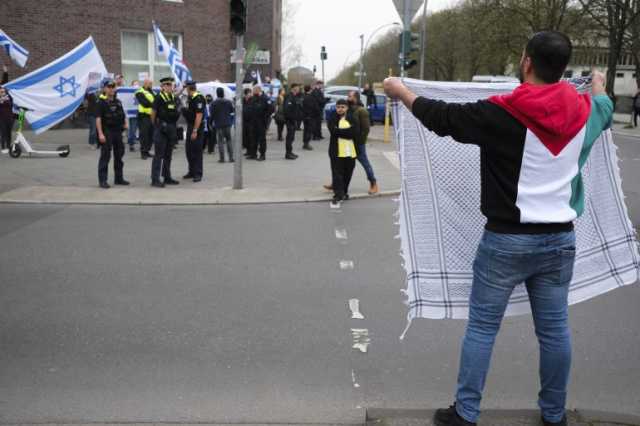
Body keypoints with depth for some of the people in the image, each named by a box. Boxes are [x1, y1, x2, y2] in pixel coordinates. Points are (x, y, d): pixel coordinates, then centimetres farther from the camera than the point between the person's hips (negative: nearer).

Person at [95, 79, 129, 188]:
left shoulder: (118, 102, 13)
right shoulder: (101, 102, -7)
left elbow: (123, 114, 24)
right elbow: (98, 118, -13)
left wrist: (125, 123, 7)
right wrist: (100, 134, -21)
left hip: (118, 131, 7)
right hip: (107, 131, -7)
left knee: (119, 155, 13)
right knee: (105, 156, -5)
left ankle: (118, 178, 24)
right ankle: (102, 180, -2)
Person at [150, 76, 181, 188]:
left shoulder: (173, 98, 11)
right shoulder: (159, 98, -11)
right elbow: (153, 113, -7)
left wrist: (173, 126, 14)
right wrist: (156, 125, 3)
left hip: (171, 129, 7)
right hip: (161, 129, -7)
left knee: (168, 155, 14)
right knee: (159, 155, -5)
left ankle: (167, 177, 23)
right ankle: (155, 179, -3)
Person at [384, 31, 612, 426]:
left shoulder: (502, 113, -15)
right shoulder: (584, 110, 1)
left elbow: (441, 117, -5)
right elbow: (605, 108, 26)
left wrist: (400, 90, 11)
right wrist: (599, 85, 49)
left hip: (507, 238, -4)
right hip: (560, 238, 5)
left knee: (481, 328, 6)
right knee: (555, 329, 15)